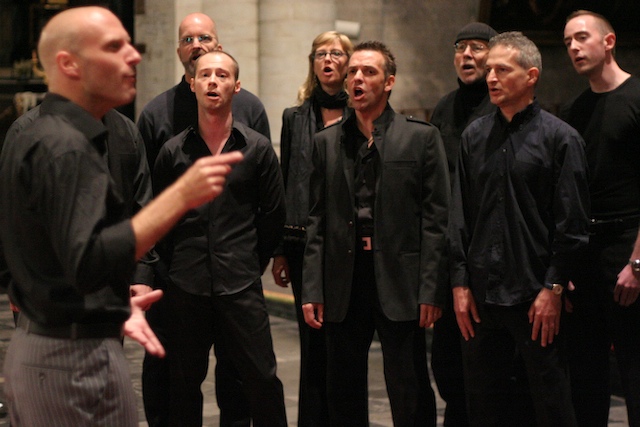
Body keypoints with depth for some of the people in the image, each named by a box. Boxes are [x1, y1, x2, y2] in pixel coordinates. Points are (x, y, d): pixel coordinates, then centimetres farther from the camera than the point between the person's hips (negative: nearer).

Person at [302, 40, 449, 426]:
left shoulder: (421, 137, 1)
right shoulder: (327, 142, 11)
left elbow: (436, 218, -3)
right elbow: (318, 221, 9)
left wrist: (429, 291, -9)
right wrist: (312, 290, 3)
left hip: (399, 281, -3)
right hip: (343, 283, 3)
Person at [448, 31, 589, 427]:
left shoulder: (560, 137, -3)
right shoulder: (475, 136, 9)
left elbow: (572, 223, -5)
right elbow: (460, 216, 10)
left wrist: (554, 289, -9)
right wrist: (460, 283, 4)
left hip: (536, 296, -4)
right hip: (481, 293, 4)